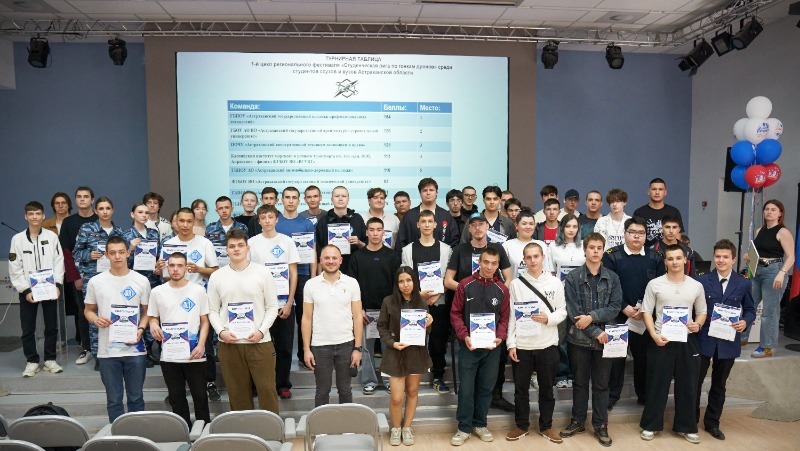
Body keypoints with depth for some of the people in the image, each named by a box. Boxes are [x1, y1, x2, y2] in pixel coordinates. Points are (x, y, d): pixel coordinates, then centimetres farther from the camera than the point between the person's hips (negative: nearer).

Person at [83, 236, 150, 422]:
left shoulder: (141, 281, 0)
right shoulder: (95, 282, 2)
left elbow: (146, 312, 6)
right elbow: (88, 310, 12)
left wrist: (140, 330, -11)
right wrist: (96, 319, -10)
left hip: (134, 349, 0)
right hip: (107, 351, 1)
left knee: (136, 398, 11)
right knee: (113, 400, 11)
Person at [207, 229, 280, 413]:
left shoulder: (263, 273, 1)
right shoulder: (216, 276, 7)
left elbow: (272, 307, 1)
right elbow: (213, 310, 8)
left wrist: (261, 331, -11)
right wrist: (221, 331, -8)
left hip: (260, 342, -2)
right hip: (228, 343, 2)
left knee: (267, 389, -1)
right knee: (237, 392, 10)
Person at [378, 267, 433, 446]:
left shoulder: (421, 302, 0)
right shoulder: (388, 301, -8)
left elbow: (425, 331, 9)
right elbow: (382, 327, -1)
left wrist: (428, 325, -13)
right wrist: (392, 343, -15)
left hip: (417, 352, 3)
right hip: (395, 353, -3)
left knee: (412, 391, 15)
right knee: (397, 397, -3)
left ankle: (407, 428, 33)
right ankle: (396, 428, 23)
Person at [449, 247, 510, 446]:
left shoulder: (502, 289, 2)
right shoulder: (465, 285, -4)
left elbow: (504, 318, 5)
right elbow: (455, 314, -3)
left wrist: (499, 337, -11)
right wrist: (464, 336, -15)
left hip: (492, 348, 2)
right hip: (468, 346, -2)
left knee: (486, 388, 11)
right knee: (466, 389, 2)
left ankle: (480, 424, 28)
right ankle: (464, 428, 16)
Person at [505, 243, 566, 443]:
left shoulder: (555, 283, 1)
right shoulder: (516, 284, 0)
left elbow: (562, 311, 4)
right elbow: (511, 316, 1)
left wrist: (548, 319, -17)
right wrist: (511, 344, -4)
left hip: (547, 345, 0)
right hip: (521, 346, 0)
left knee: (546, 388, 12)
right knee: (521, 389, 10)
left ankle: (546, 426, 28)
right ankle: (521, 425, 26)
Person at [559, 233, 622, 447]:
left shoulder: (612, 278, 4)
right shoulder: (572, 278, -4)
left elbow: (615, 307, -5)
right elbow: (573, 310, -10)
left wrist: (592, 317, -18)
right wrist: (596, 332, -14)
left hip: (604, 338, 1)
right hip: (579, 338, -1)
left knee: (601, 384, 10)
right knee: (580, 382, 12)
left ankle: (600, 426, 23)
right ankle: (578, 421, 26)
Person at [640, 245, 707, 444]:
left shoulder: (696, 286, 4)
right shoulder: (654, 284, -3)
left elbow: (702, 312, 13)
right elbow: (646, 311, -2)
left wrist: (698, 325, -9)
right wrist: (654, 335, -14)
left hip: (687, 340, 2)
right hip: (661, 340, -2)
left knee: (687, 386, 10)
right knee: (657, 384, 5)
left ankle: (686, 426, 25)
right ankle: (650, 425, 17)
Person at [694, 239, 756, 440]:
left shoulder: (744, 284, 1)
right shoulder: (702, 281, -3)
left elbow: (750, 310, 6)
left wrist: (745, 322, -14)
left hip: (728, 342, 1)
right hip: (703, 339, -1)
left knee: (719, 385, 15)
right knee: (695, 382, 7)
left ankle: (712, 422, 29)